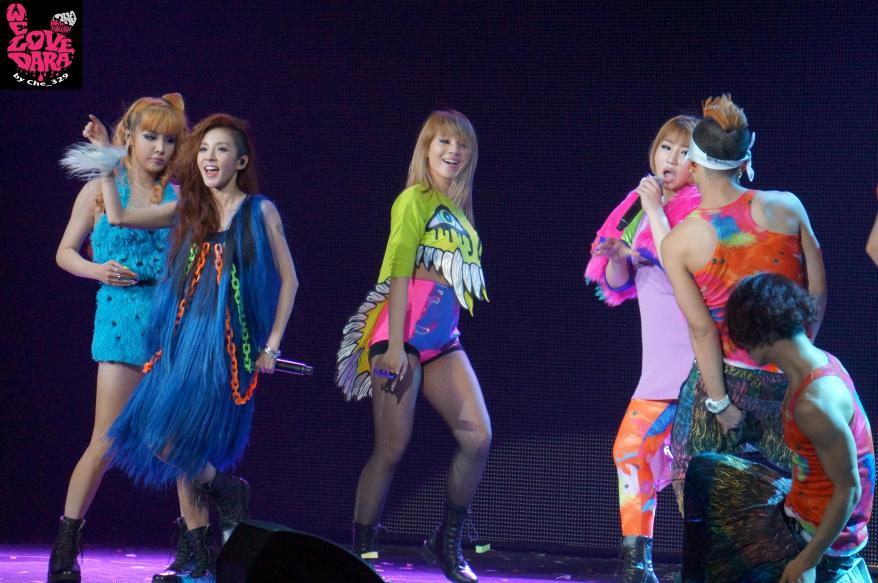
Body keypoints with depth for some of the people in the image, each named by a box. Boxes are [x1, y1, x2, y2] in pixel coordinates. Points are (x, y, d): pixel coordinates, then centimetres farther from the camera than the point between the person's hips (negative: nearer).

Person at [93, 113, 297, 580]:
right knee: (184, 453, 3)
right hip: (183, 339, 5)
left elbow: (288, 280, 2)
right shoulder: (188, 209, 12)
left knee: (169, 443, -15)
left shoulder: (259, 212, 0)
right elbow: (118, 217, 9)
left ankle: (227, 489, 12)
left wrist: (272, 346, -4)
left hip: (228, 344, -5)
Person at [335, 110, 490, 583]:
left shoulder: (458, 211, 16)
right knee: (392, 447, -6)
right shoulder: (416, 199, -4)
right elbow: (399, 271, -12)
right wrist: (395, 344, -18)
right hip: (402, 332, -7)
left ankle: (447, 542, 8)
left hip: (442, 339, 7)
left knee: (478, 438, -5)